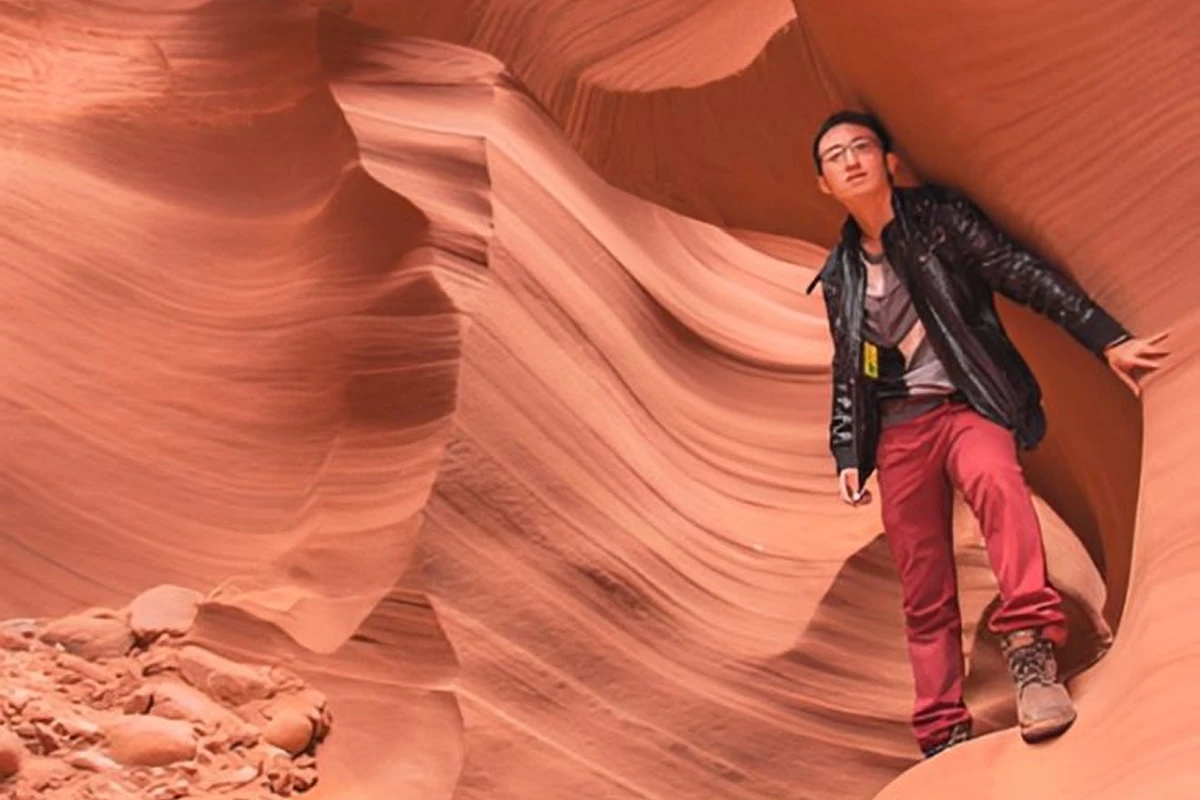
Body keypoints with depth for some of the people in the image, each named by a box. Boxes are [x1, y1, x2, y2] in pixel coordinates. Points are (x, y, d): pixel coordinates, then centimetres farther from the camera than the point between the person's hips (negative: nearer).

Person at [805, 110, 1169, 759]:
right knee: (924, 594, 1)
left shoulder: (941, 218, 1)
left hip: (967, 406, -3)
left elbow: (1026, 275, -4)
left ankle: (1029, 641, -41)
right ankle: (944, 737, 7)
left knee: (993, 476, -39)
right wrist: (846, 454, 12)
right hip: (899, 429, 4)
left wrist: (1107, 339, -10)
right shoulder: (838, 278, 12)